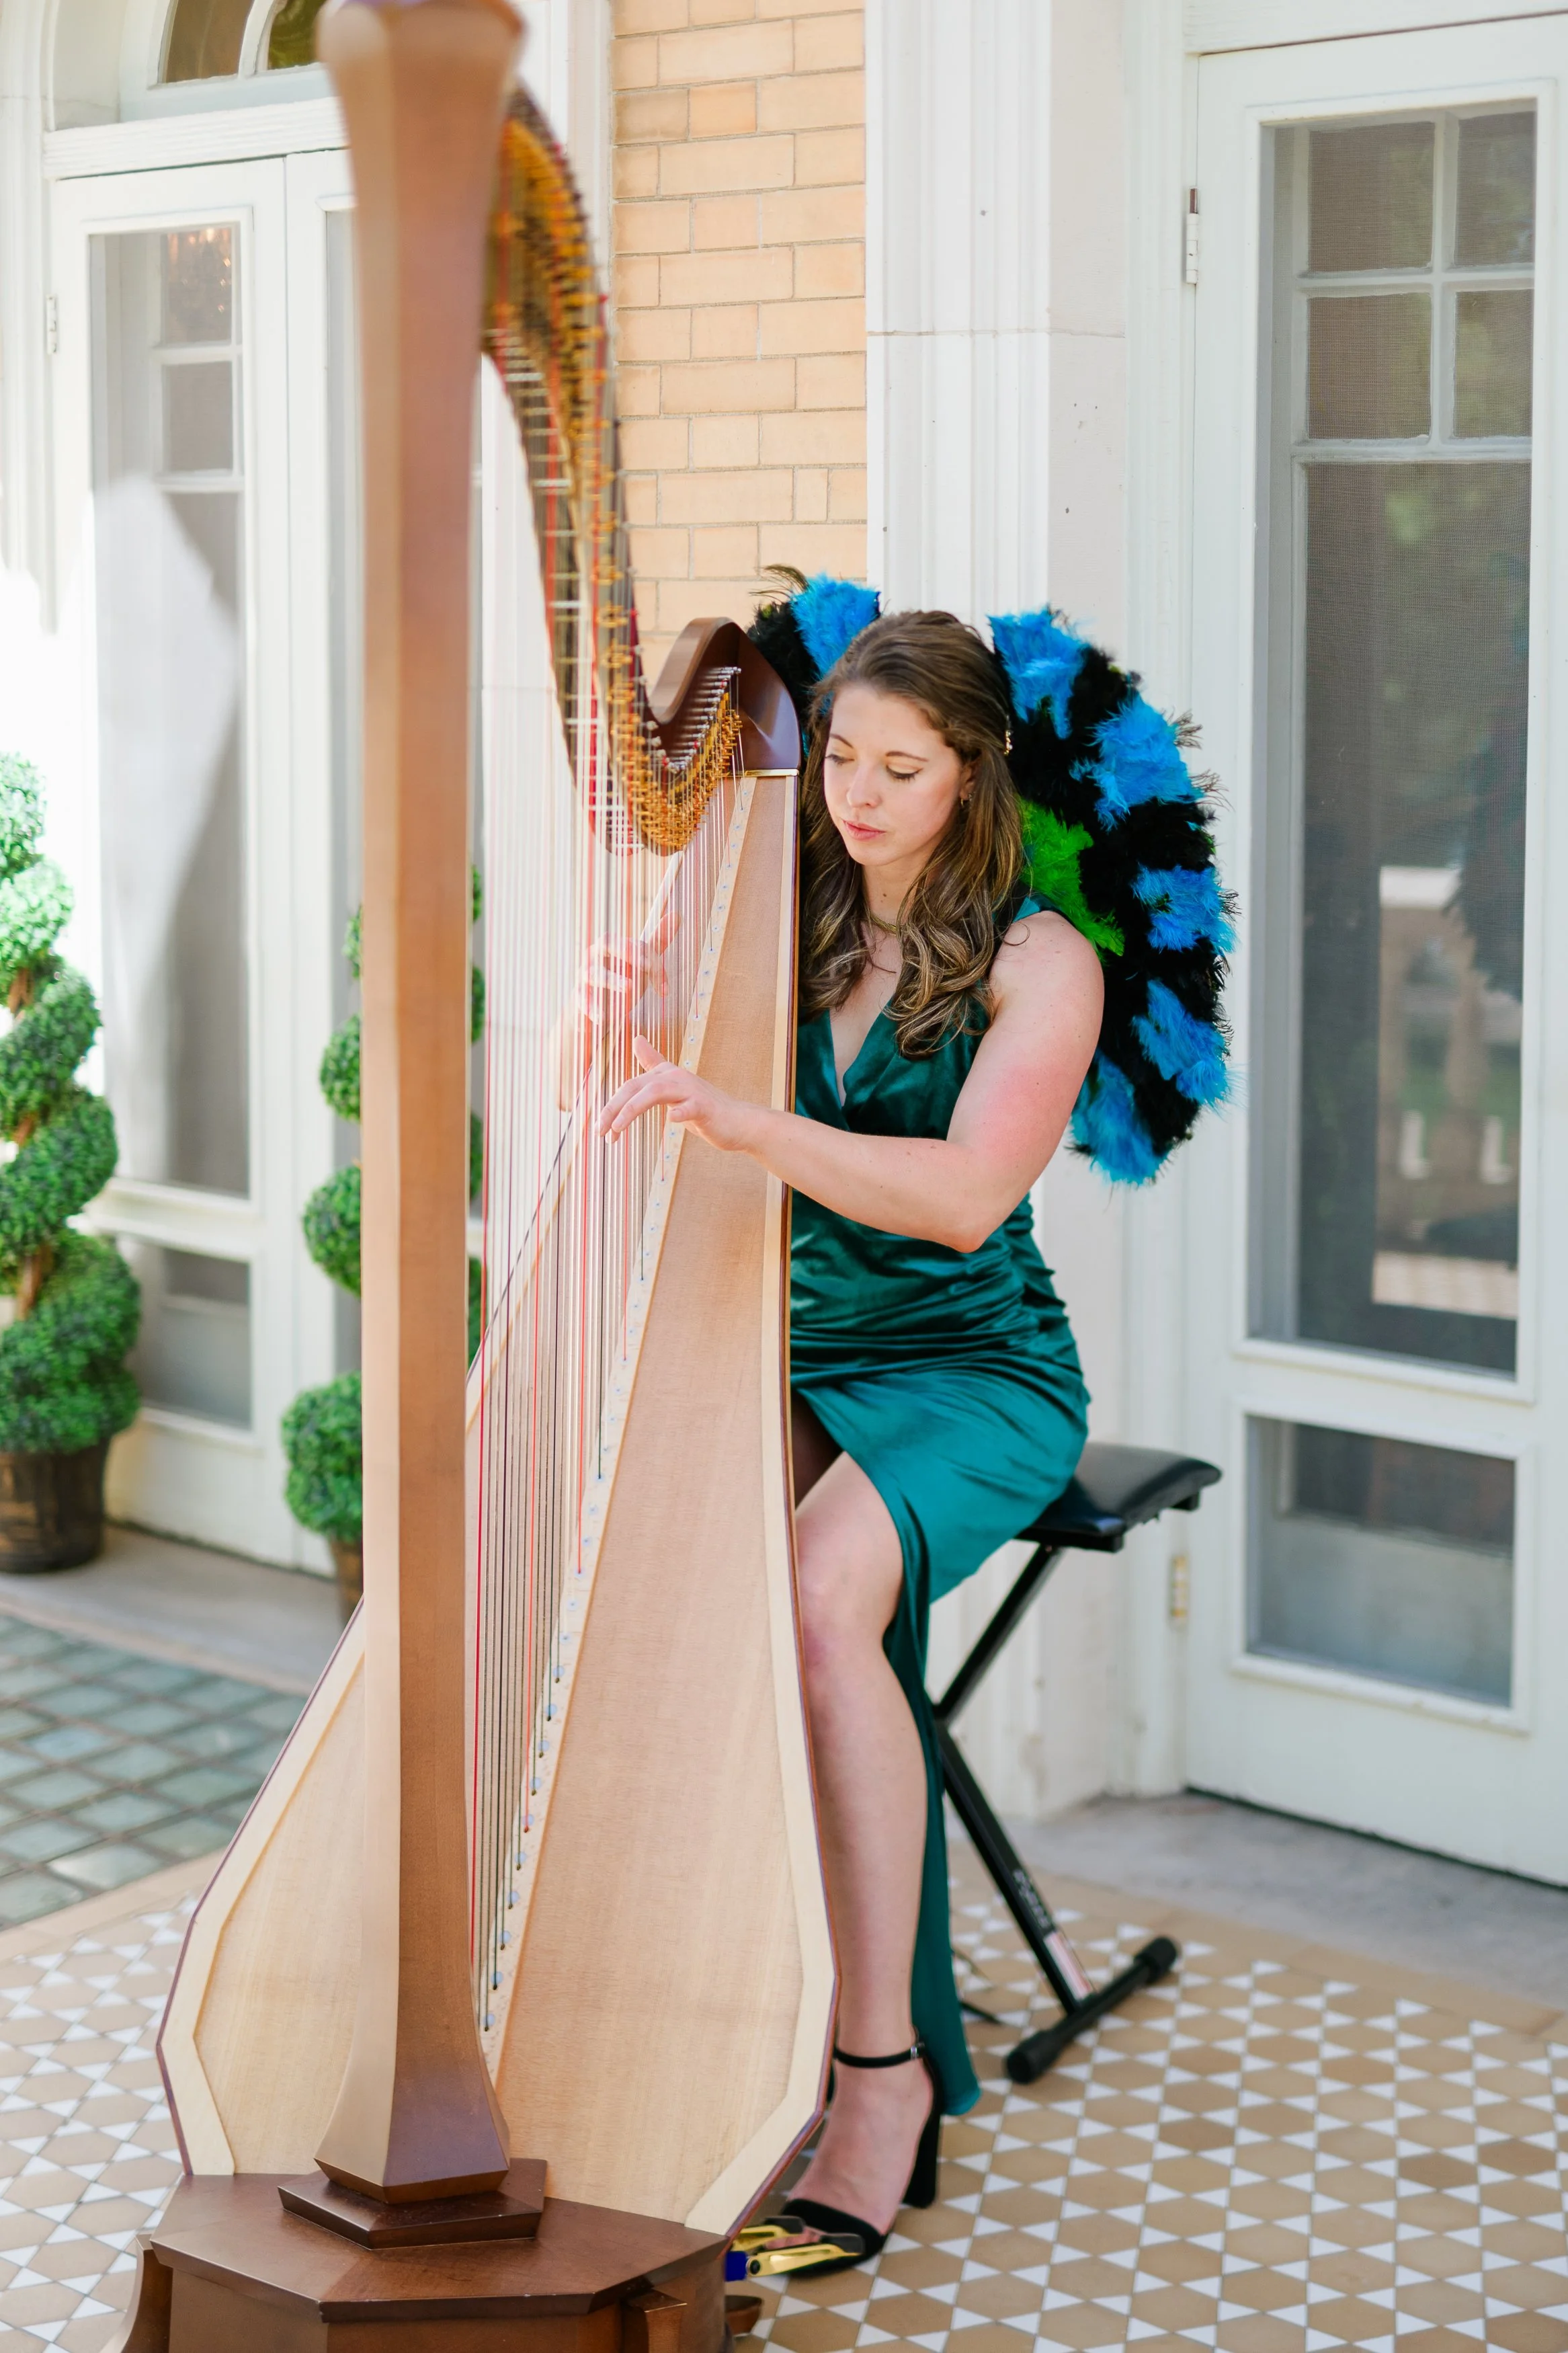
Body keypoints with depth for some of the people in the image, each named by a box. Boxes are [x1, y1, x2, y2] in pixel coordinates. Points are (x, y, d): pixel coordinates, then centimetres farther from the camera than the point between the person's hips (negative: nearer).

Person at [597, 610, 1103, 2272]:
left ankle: (885, 2060, -24)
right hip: (784, 1358, 5)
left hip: (975, 1371, -4)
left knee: (818, 1588, -34)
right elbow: (623, 1118, 9)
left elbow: (964, 1194, -22)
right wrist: (628, 1026, -14)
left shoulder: (1038, 964, -5)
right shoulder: (780, 933, 10)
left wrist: (742, 1121, -34)